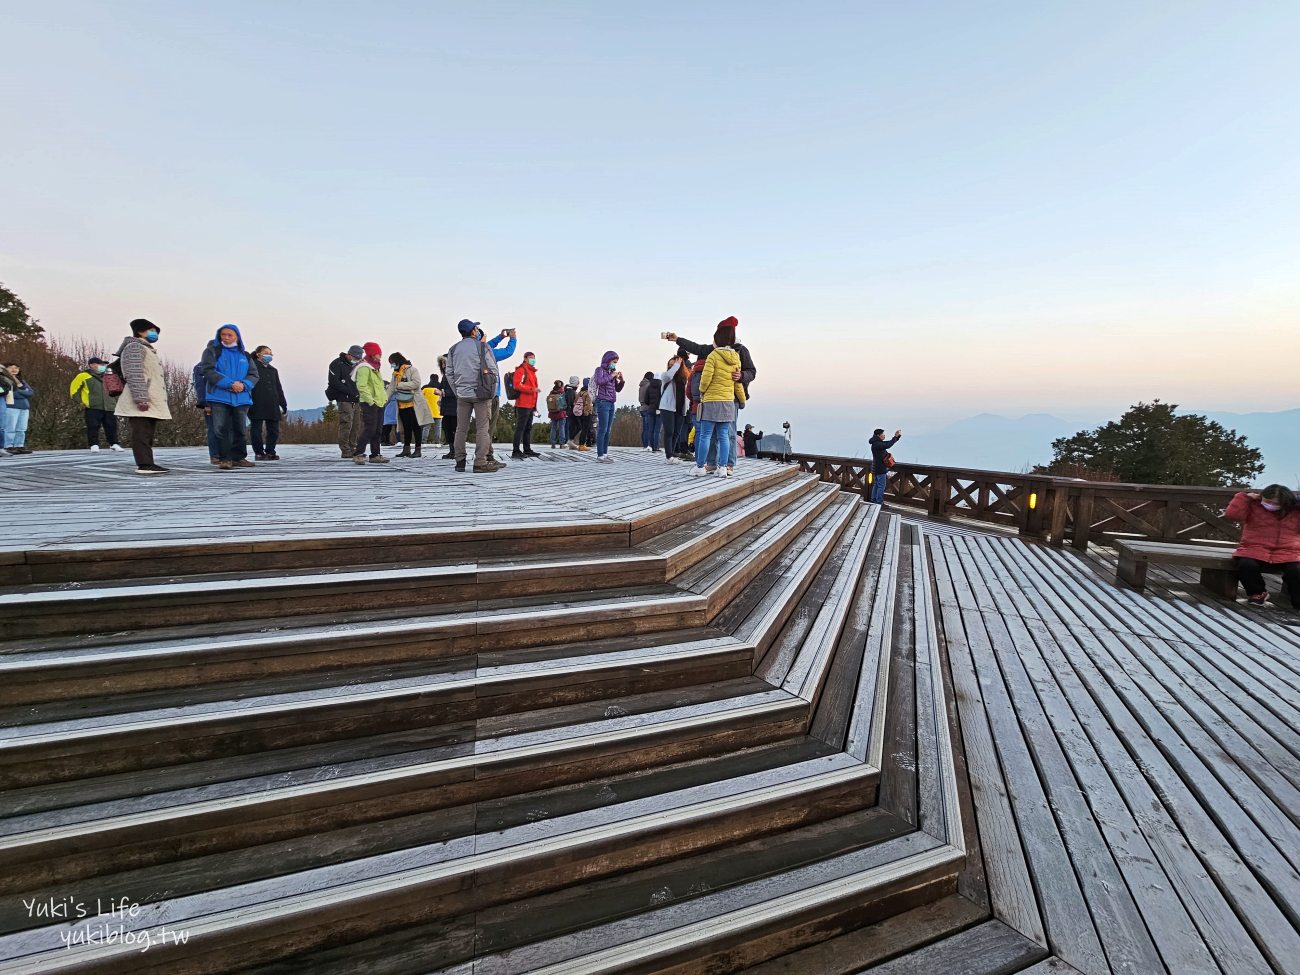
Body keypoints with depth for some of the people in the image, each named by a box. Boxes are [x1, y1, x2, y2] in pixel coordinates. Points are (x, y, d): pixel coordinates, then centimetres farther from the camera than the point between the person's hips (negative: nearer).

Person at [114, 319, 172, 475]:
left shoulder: (147, 349, 28)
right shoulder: (134, 347, -4)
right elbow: (134, 375, -16)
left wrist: (159, 401, 29)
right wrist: (141, 399, -24)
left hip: (152, 402, 10)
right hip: (142, 403, -10)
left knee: (149, 434, 10)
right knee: (141, 433, -12)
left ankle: (146, 464, 13)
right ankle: (145, 464, -16)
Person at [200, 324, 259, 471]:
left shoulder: (245, 355, 16)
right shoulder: (212, 351, 5)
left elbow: (254, 375, 10)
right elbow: (208, 371, -7)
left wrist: (244, 384, -12)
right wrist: (230, 384, -18)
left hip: (242, 398, 4)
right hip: (219, 397, -3)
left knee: (241, 429, 7)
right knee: (221, 429, -8)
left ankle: (238, 458, 18)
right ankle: (224, 459, -4)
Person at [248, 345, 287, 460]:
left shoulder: (273, 370, 20)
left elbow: (279, 389, 22)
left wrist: (284, 405, 18)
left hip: (272, 406, 6)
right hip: (257, 406, -6)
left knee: (274, 430, 4)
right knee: (257, 429, 0)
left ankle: (270, 452, 13)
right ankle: (259, 453, 7)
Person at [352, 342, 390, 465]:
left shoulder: (374, 367, 20)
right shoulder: (364, 367, -11)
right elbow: (361, 386, -20)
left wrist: (384, 397, 15)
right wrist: (370, 400, -22)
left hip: (379, 403, 10)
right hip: (369, 403, -9)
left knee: (377, 430, 9)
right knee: (369, 429, -13)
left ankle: (375, 455, 14)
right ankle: (357, 454, -9)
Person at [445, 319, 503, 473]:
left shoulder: (453, 349, 11)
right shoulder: (483, 346, -2)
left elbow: (449, 373, 10)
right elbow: (493, 370, -5)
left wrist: (457, 391, 14)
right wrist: (492, 391, 3)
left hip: (462, 395, 4)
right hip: (481, 393, -4)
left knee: (461, 428, 9)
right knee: (483, 428, -3)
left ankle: (460, 462, 11)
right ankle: (480, 463, -7)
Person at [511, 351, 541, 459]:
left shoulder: (532, 372, 22)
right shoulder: (521, 370, -6)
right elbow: (517, 385, -18)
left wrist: (535, 406, 23)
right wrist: (532, 389, -23)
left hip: (531, 405, 9)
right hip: (523, 404, -9)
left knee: (528, 428, 13)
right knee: (520, 427, -10)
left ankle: (527, 450, 21)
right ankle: (516, 451, -10)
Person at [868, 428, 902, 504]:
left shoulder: (879, 443, 9)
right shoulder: (876, 444, -22)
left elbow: (889, 443, 12)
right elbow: (888, 445, -34)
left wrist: (898, 436, -2)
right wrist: (895, 436, -26)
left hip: (877, 468, 10)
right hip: (880, 468, -10)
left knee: (876, 484, 17)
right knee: (881, 486, -3)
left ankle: (873, 500, 25)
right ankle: (879, 502, 2)